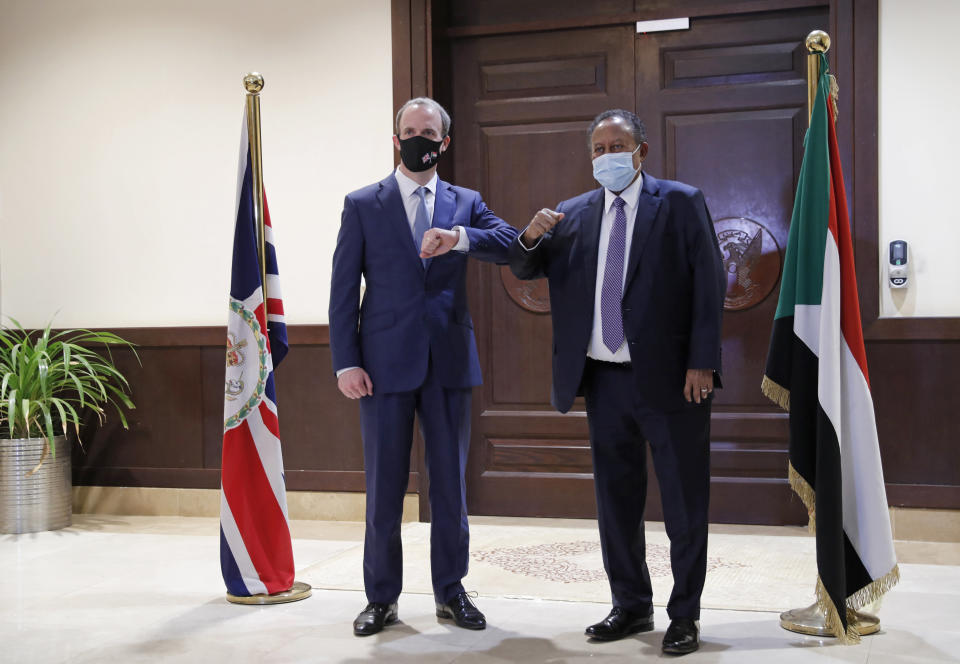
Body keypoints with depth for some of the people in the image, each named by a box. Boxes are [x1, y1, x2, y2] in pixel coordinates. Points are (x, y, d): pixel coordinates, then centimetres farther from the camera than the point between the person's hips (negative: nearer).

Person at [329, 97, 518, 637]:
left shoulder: (466, 203, 11)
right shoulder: (363, 205, 5)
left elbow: (512, 244, -6)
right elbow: (344, 289, 2)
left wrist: (460, 238, -25)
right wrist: (346, 363, -6)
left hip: (450, 363, 2)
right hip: (386, 363, -2)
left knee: (451, 483, 8)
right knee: (384, 487, 5)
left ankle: (451, 591, 22)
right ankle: (382, 597, 18)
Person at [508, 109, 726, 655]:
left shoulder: (681, 202, -1)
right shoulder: (575, 214, 11)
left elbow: (710, 283, -5)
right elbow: (524, 270, 12)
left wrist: (702, 362, -13)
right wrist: (532, 236, -12)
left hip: (670, 376, -4)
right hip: (605, 379, 5)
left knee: (684, 502, 4)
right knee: (616, 499, 13)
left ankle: (685, 615, 18)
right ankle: (631, 606, 27)